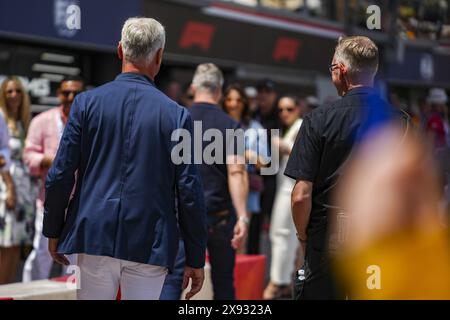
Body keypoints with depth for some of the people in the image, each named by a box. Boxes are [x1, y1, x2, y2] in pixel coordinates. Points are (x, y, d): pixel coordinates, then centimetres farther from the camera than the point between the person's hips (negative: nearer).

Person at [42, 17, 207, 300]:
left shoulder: (87, 102, -1)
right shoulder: (176, 114, -4)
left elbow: (60, 175, -2)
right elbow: (190, 192, -3)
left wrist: (54, 231, 12)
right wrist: (196, 259, 4)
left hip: (95, 236, 1)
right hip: (150, 245, -1)